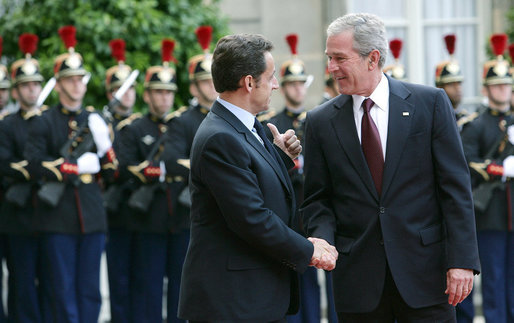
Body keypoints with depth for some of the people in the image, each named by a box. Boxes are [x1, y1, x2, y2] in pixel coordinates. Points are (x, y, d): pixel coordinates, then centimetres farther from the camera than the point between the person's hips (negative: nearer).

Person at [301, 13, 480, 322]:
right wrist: (323, 240, -12)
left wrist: (462, 260, -9)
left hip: (424, 271, -2)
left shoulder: (430, 103, 0)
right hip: (358, 281, 2)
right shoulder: (321, 121, 6)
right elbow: (317, 200, 9)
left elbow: (456, 188, -2)